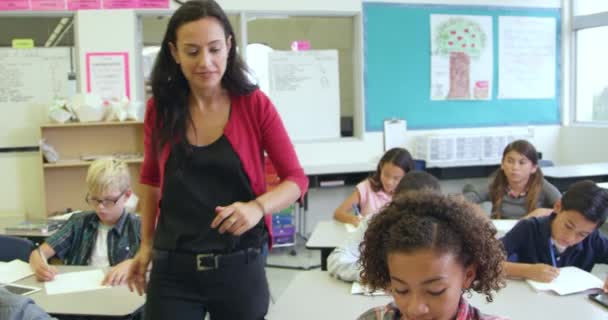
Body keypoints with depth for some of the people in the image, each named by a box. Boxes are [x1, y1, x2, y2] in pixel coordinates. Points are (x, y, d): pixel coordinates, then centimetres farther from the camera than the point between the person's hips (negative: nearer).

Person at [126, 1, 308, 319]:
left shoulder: (255, 105, -7)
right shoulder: (160, 109, -1)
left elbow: (296, 179, -4)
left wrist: (257, 207, -22)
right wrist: (146, 244, 14)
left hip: (239, 267, -1)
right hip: (173, 270, 1)